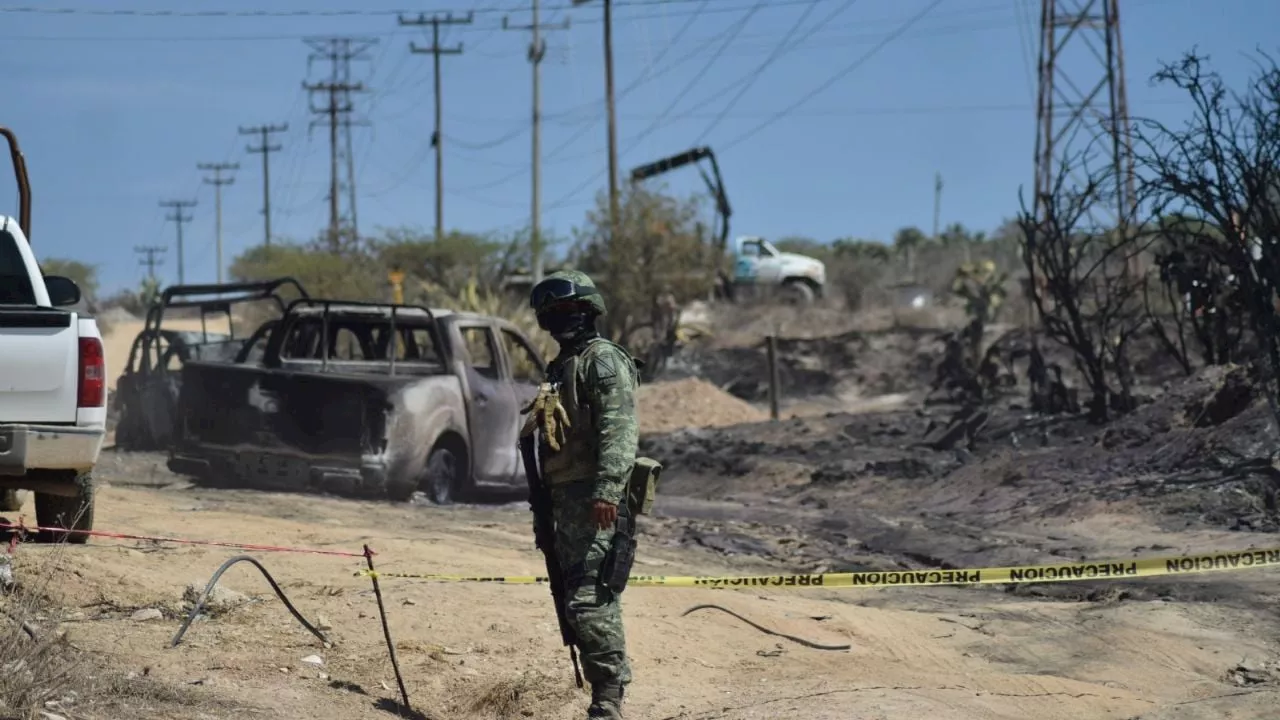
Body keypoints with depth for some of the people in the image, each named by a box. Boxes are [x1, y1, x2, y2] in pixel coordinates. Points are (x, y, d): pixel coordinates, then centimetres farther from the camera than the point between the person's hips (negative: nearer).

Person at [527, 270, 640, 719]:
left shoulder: (604, 360, -7)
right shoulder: (559, 369, 23)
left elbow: (620, 430, -19)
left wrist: (607, 490, -29)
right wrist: (544, 505, 27)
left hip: (598, 502, -10)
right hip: (566, 498, 10)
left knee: (589, 600, -15)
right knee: (596, 600, 12)